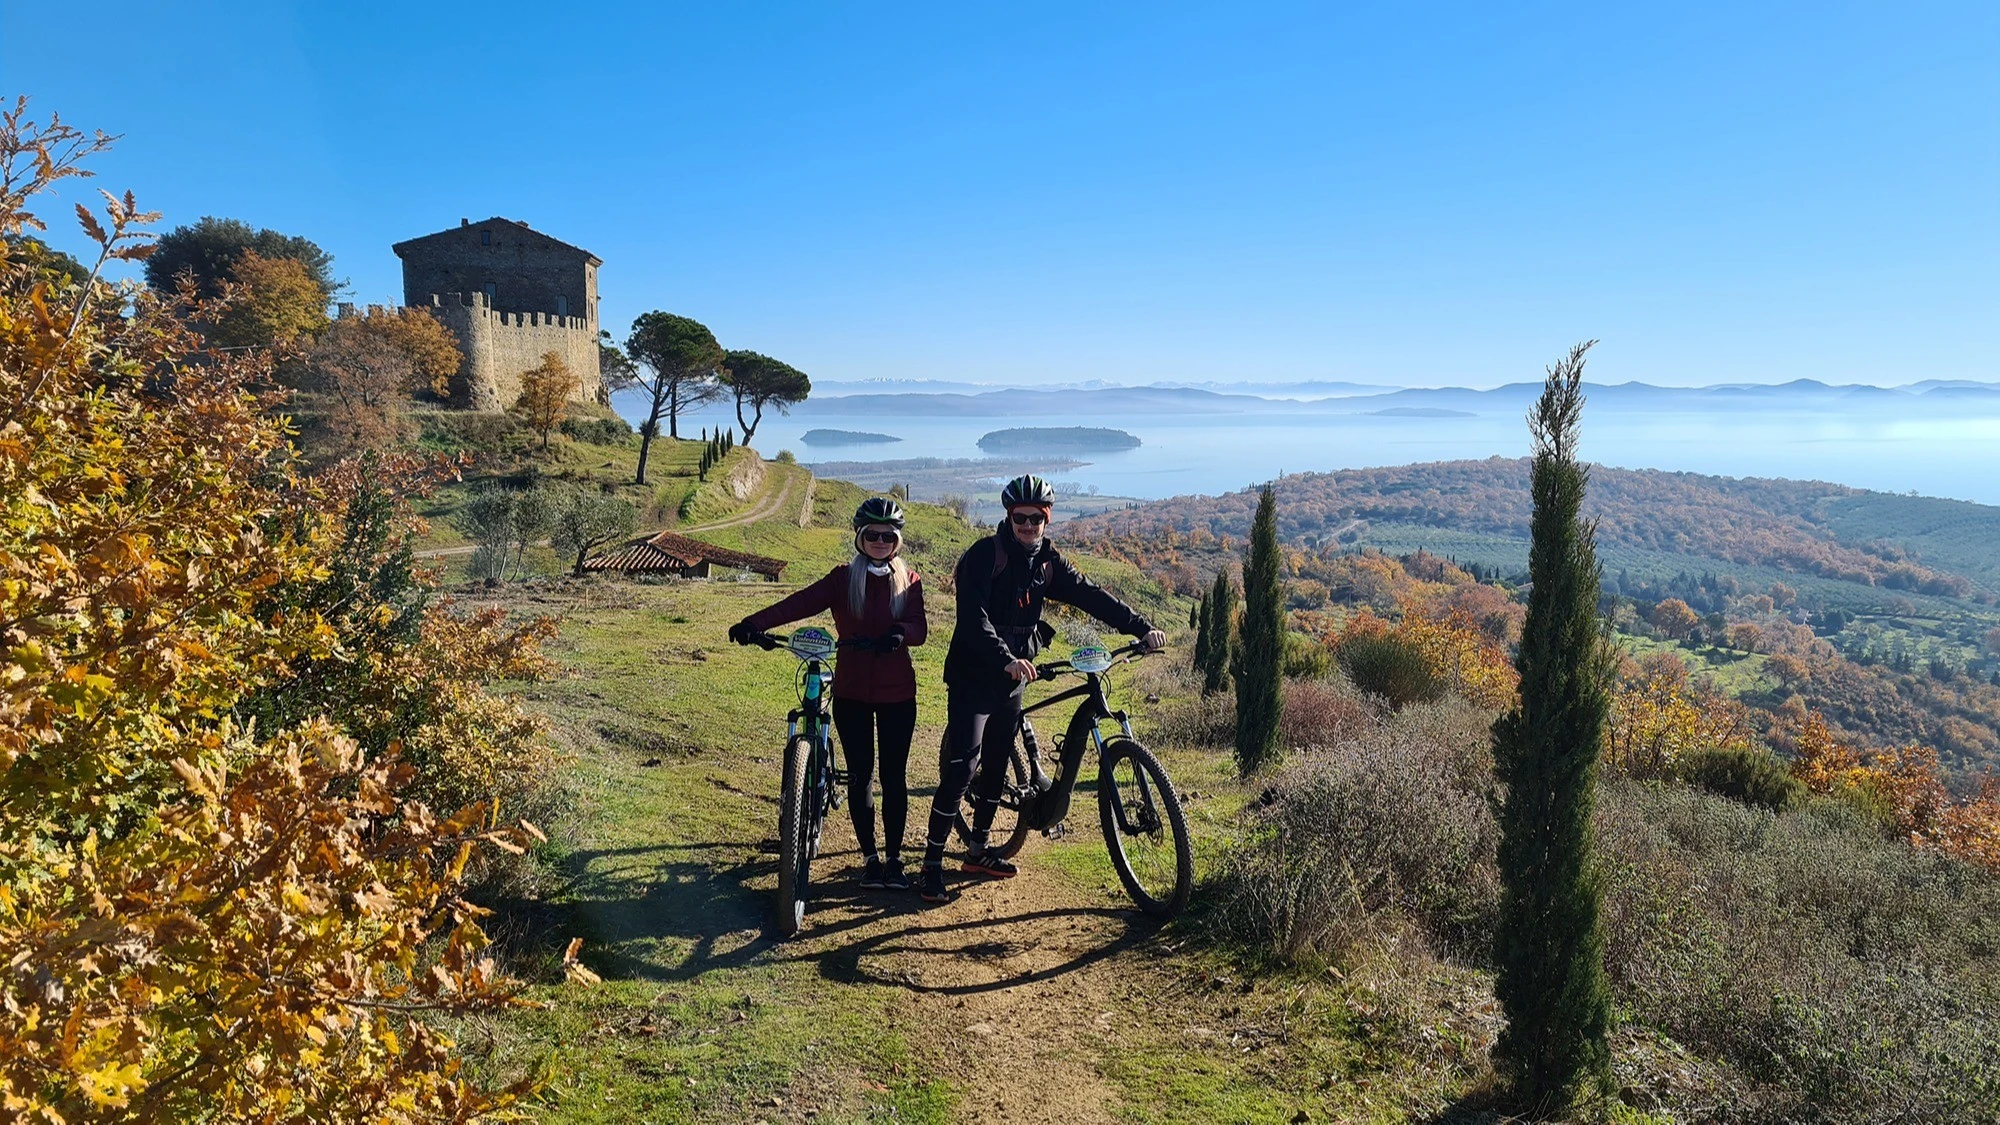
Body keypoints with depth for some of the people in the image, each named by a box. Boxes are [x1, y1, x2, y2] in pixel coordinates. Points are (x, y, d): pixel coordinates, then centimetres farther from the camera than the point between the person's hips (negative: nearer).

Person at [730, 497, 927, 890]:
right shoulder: (844, 578, 1)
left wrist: (900, 632, -33)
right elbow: (801, 602, -13)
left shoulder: (908, 580, 3)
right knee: (859, 776, 6)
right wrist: (753, 623, -27)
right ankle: (870, 857, 19)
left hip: (896, 695, 0)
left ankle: (894, 858, 18)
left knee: (894, 777, 5)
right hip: (851, 693, 0)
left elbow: (919, 629, -9)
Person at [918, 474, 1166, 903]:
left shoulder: (1047, 561, 5)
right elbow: (973, 618, -27)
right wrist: (1006, 660, -41)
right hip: (973, 677, -7)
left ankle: (977, 851, 29)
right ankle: (931, 866, -5)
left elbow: (1091, 596, 2)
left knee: (996, 766, 15)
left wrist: (1142, 628, -8)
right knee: (959, 770, -12)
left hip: (1012, 678, 7)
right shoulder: (984, 555, -15)